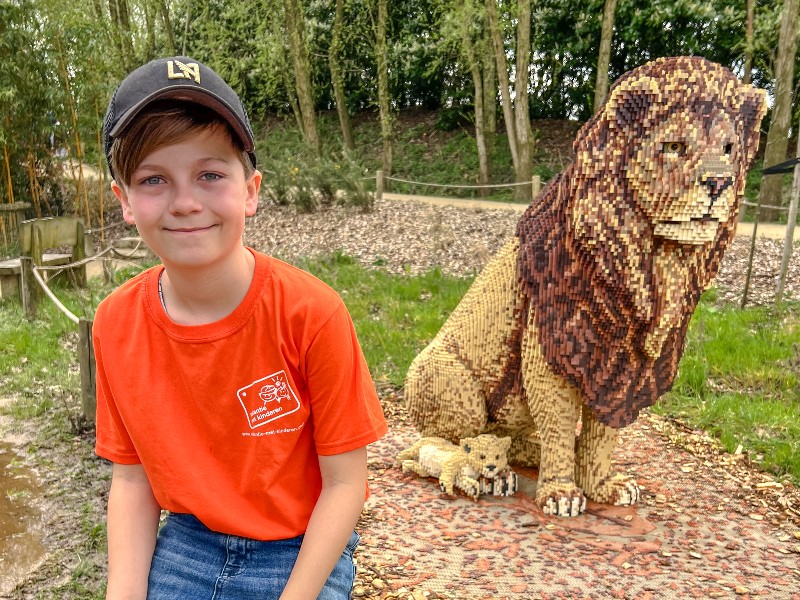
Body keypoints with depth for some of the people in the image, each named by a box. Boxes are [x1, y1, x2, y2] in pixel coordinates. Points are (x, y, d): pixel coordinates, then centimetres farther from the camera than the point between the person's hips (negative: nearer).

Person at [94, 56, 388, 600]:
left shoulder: (311, 313, -23)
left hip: (301, 550, -2)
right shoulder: (116, 324, -11)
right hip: (187, 541, 3)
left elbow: (345, 481, -15)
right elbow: (131, 477, -1)